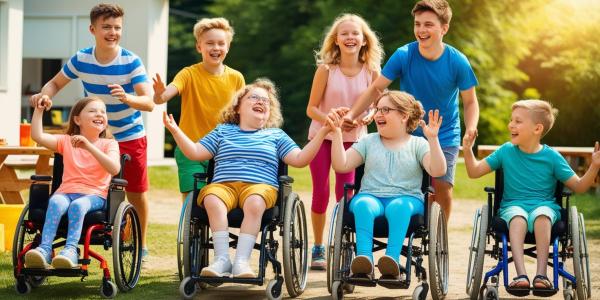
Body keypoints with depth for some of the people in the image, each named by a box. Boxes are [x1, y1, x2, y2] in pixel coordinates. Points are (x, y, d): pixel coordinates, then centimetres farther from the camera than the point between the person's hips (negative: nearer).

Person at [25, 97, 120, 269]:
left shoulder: (109, 144, 8)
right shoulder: (66, 141, 16)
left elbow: (114, 169, -12)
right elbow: (38, 136, 4)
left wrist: (89, 146, -19)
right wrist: (39, 110, -1)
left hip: (94, 196, -2)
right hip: (66, 192, 2)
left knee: (78, 205, -36)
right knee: (55, 201, -33)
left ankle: (71, 250, -46)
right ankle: (45, 249, -45)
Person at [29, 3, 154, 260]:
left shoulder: (131, 62, -20)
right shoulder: (81, 59, -10)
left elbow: (149, 103, -26)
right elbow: (56, 83, 5)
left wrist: (127, 98, -47)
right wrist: (44, 94, -18)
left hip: (129, 137, -2)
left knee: (136, 192, 4)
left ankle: (140, 244, 21)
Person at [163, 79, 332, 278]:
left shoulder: (275, 135, 24)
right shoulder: (223, 131, 27)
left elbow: (299, 160, 13)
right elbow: (195, 153, 22)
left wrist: (322, 133, 4)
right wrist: (175, 131, 9)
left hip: (260, 185, -1)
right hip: (223, 185, 1)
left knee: (254, 203, -38)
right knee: (212, 199, -35)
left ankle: (242, 260, -40)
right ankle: (222, 259, -37)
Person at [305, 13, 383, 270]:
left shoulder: (371, 72, -7)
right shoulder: (326, 69, -11)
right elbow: (312, 108, -7)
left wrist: (367, 117, -18)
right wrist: (330, 120, -26)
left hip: (353, 139, 1)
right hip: (322, 136, -1)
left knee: (346, 195, -3)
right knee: (321, 193, 3)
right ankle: (318, 249, 17)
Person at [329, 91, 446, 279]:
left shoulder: (418, 145, 14)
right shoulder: (369, 141, 22)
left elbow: (437, 171, -3)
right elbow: (341, 165, 10)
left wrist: (433, 139, -15)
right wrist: (337, 133, 2)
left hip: (407, 199, -2)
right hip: (371, 196, 2)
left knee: (398, 206, -39)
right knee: (363, 204, -35)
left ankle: (392, 260, -54)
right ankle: (364, 259, -51)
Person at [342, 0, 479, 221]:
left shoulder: (457, 62, -14)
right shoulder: (403, 55, -15)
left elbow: (470, 102, -3)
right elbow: (376, 88, -9)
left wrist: (471, 129, -21)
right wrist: (352, 115, -22)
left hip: (445, 136, -1)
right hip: (409, 134, 1)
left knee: (442, 188, -10)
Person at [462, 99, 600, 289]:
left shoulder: (551, 156, 2)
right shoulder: (506, 151, 8)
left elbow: (578, 187, 4)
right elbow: (475, 171, 13)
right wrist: (468, 150, -3)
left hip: (544, 205, -1)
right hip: (513, 206, 1)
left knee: (542, 216, -37)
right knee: (517, 217, -36)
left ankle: (541, 274, -40)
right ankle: (521, 275, -47)